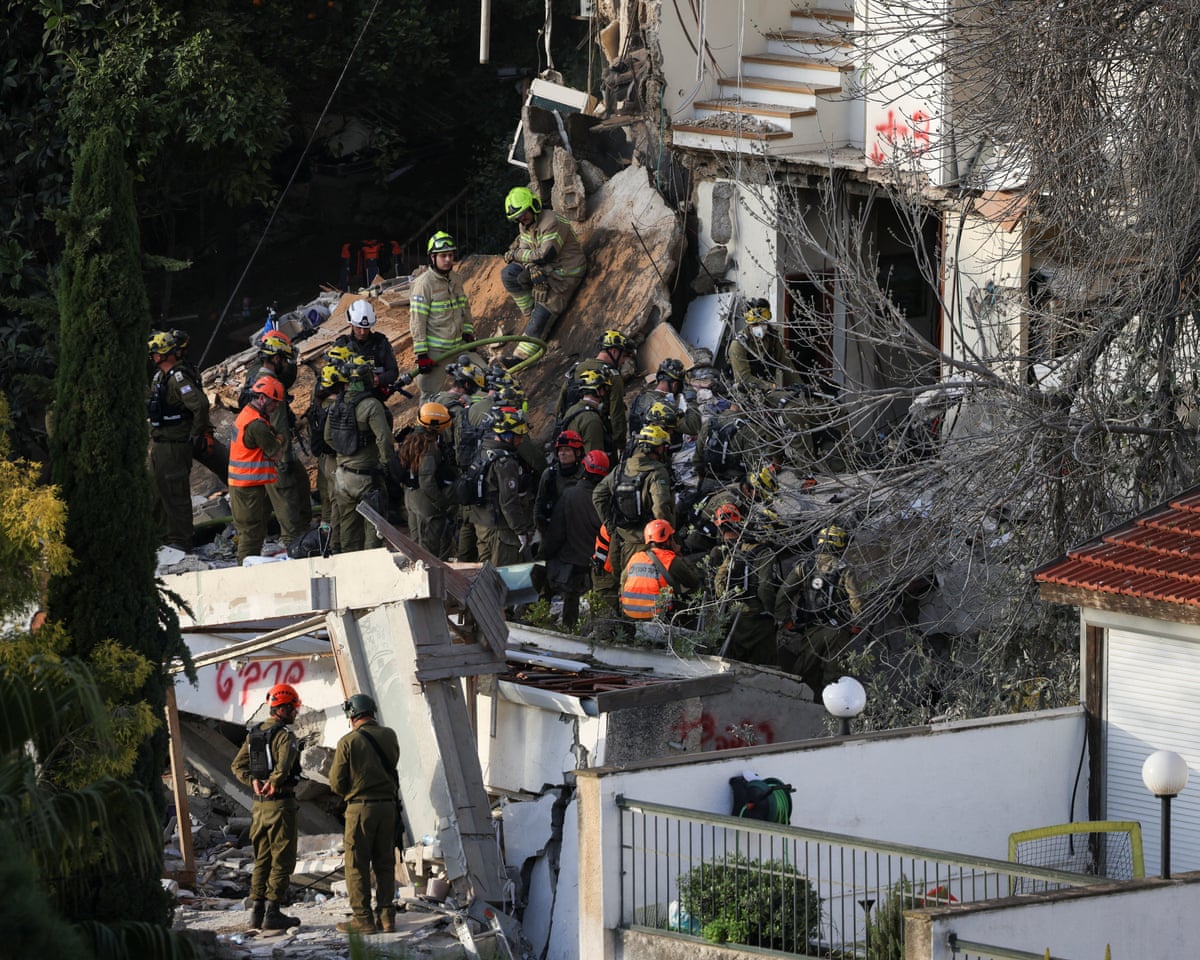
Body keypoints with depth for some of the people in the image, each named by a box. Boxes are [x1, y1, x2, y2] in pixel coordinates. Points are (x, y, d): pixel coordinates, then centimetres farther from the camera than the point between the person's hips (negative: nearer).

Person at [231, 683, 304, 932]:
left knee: (262, 859, 14)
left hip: (259, 805, 8)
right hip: (281, 803, -8)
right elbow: (285, 763, -32)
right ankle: (272, 912, -4)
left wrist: (253, 781, -4)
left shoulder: (255, 734, 11)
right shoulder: (284, 735, -14)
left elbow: (238, 765, 10)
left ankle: (257, 911, 15)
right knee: (282, 860, -2)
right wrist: (274, 783, -16)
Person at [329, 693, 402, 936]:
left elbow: (336, 782, -7)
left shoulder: (349, 742, -10)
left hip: (360, 807, -5)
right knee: (385, 863, 12)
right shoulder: (389, 737, 3)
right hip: (388, 805, 5)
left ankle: (363, 919, -1)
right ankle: (386, 915, 12)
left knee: (357, 864, 2)